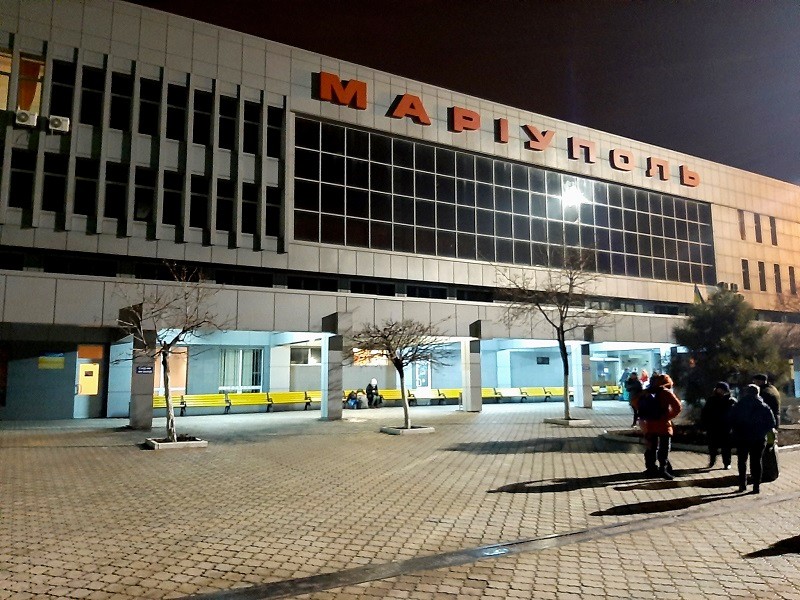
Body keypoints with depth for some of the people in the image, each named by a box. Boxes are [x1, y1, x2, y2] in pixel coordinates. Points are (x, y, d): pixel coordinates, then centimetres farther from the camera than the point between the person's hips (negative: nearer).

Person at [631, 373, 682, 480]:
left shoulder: (646, 392, 7)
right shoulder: (666, 392, -8)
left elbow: (636, 403, 12)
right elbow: (677, 406, -19)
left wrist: (644, 416, 10)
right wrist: (670, 416, -8)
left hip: (649, 424, 5)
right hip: (663, 424, -5)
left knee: (651, 448, 14)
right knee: (664, 448, 2)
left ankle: (651, 468, 19)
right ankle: (663, 469, -2)